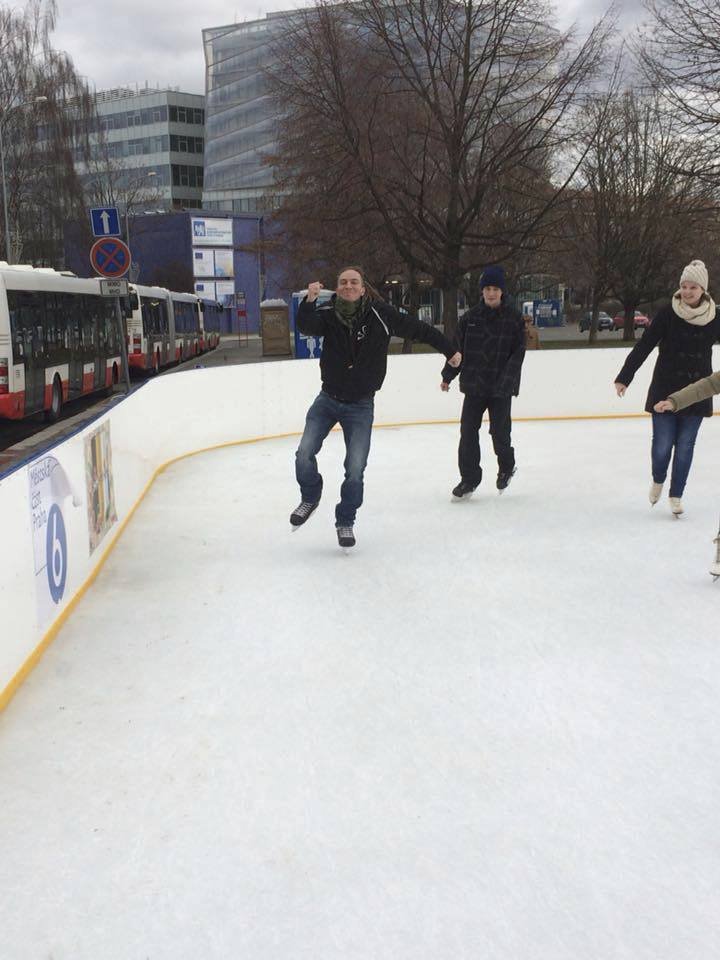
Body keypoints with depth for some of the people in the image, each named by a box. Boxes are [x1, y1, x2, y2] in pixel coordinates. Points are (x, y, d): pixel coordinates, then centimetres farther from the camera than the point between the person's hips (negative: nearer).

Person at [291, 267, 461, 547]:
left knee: (355, 469, -3)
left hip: (360, 406, -1)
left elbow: (417, 329, -3)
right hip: (328, 399, 1)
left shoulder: (379, 314, -11)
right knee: (304, 454, -8)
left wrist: (449, 350, 2)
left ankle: (345, 521, 18)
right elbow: (306, 326, -26)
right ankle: (310, 498, 22)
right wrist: (309, 300, -43)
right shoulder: (327, 314, -7)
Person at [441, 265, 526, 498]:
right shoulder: (470, 317, 2)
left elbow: (518, 353, -5)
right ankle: (469, 477, 13)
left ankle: (506, 467, 28)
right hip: (474, 385, 2)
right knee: (468, 431, 0)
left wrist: (506, 381, -15)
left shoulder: (514, 318, -3)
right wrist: (448, 376, 7)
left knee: (500, 431, -2)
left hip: (501, 388, -2)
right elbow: (458, 348, 9)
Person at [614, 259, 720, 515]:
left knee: (685, 446, 6)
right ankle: (657, 480, 30)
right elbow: (643, 346, -10)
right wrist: (624, 377, -16)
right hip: (665, 390, -2)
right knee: (662, 445, -1)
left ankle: (676, 496, 21)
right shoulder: (667, 314, -8)